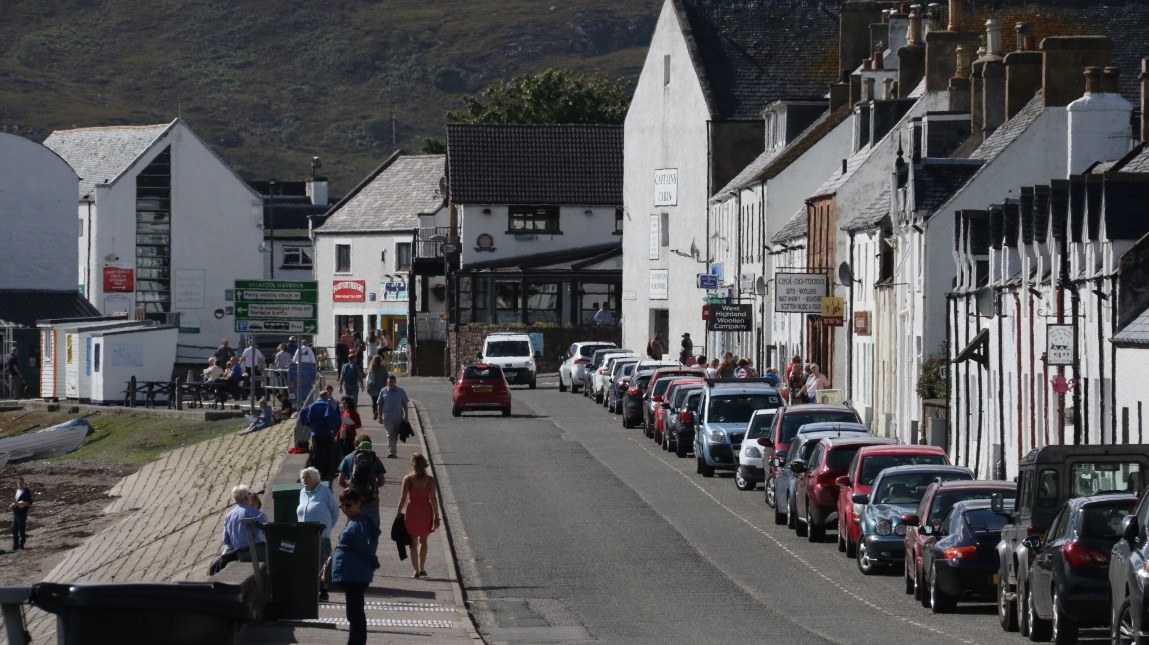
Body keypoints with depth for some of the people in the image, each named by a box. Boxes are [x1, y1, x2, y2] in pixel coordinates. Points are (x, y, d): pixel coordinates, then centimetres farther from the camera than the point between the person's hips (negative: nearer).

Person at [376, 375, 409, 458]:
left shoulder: (401, 391, 1)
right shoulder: (383, 391, 0)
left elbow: (405, 405, 6)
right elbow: (380, 405, 5)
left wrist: (406, 417, 2)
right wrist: (380, 417, 3)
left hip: (398, 417, 2)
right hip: (387, 417, -2)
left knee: (395, 435, 12)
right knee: (390, 435, -11)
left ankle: (392, 451, 25)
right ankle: (391, 452, -17)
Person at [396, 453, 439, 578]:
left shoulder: (408, 479, -8)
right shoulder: (430, 480, -6)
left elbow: (403, 498, -8)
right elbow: (433, 499, -6)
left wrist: (398, 514, 0)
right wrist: (436, 516, 0)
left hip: (412, 512, -2)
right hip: (426, 512, 2)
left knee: (413, 542, 8)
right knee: (423, 540, 20)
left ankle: (416, 570, 3)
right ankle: (422, 569, 21)